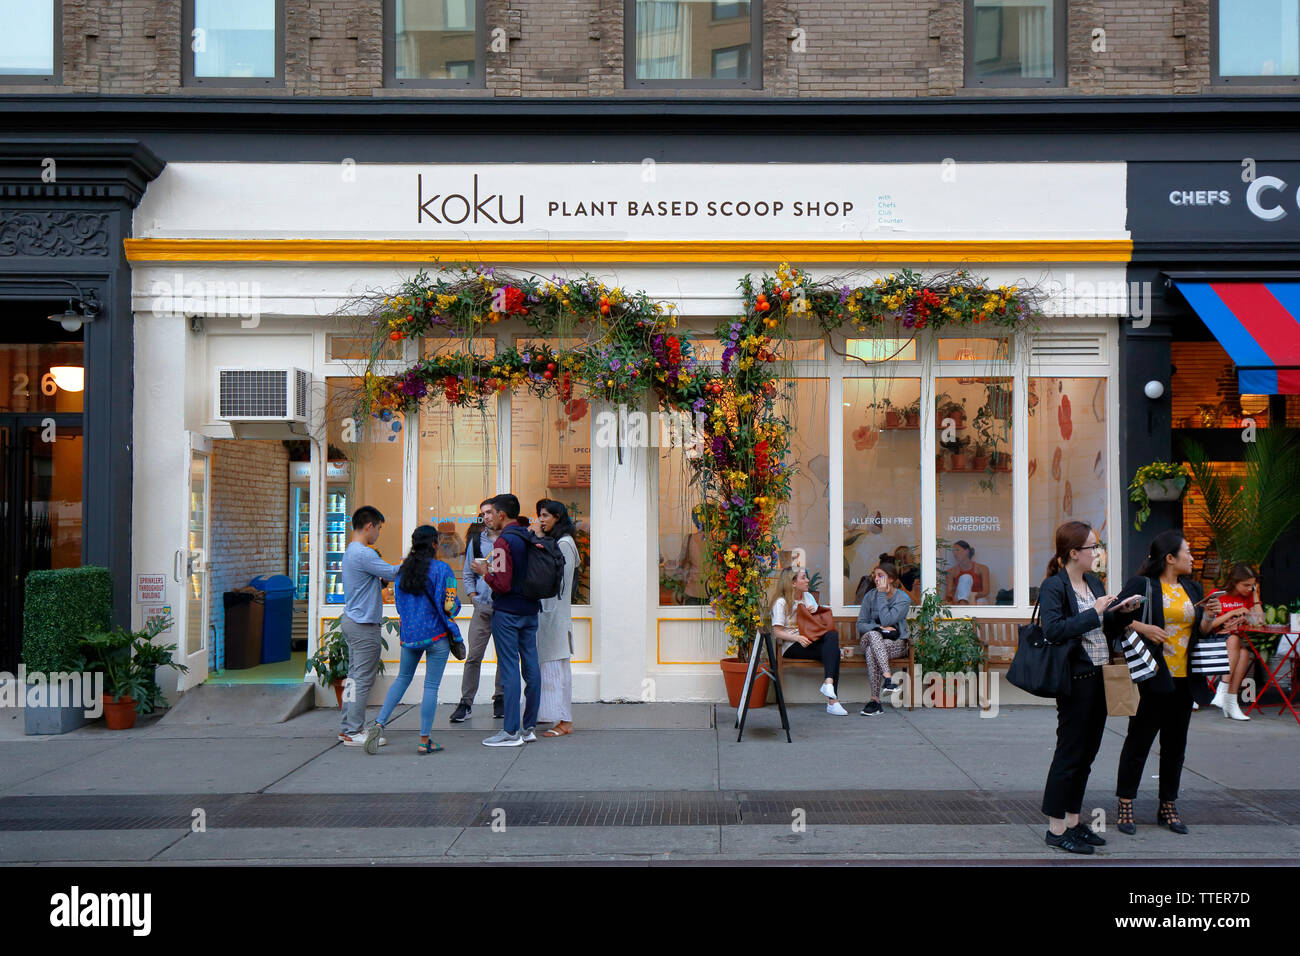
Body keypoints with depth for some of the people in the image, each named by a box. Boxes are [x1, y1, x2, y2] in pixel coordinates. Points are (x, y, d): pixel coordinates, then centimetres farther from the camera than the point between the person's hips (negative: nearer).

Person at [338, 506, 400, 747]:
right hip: (364, 625, -10)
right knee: (363, 679, -5)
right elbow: (392, 573, -21)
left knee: (354, 677, 14)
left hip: (352, 621, 10)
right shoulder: (364, 554, -18)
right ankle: (354, 732, -1)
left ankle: (348, 729, 18)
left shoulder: (350, 552, 15)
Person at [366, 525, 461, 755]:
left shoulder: (402, 570, 6)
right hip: (436, 635, -5)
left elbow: (399, 604, 10)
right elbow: (450, 606, -12)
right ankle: (425, 740, 4)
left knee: (402, 678, 18)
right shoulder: (442, 569, -10)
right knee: (431, 686, 0)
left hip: (408, 635, 5)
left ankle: (379, 722, 5)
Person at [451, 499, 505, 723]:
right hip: (483, 605, 2)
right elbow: (467, 573, 17)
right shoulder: (476, 540, 11)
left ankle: (500, 700, 18)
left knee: (504, 655, 6)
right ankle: (466, 702, 4)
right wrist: (474, 596, 5)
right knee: (474, 656, -2)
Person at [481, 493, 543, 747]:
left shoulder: (504, 541, -14)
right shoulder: (530, 538, 11)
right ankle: (529, 727, 14)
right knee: (531, 668, 8)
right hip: (530, 610, 8)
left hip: (507, 612, -8)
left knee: (509, 669, -5)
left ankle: (511, 731, -4)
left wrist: (486, 573, -4)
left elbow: (502, 584, -19)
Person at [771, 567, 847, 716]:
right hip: (792, 647, -6)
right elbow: (777, 632, -9)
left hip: (811, 640, 6)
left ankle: (828, 682, -43)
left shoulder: (809, 597, 19)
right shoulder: (781, 603, -3)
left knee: (832, 634, -29)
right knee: (834, 651, -29)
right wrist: (798, 638, -25)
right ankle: (832, 701, -35)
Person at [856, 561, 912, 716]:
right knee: (873, 634, -35)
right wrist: (879, 628, -14)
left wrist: (882, 595, -14)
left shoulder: (903, 599, -4)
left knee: (871, 651, -34)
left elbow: (887, 620, -19)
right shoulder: (870, 596, 5)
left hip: (895, 643, -2)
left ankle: (875, 700, -33)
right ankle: (888, 679, -44)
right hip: (869, 640, 2)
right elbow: (860, 624, 4)